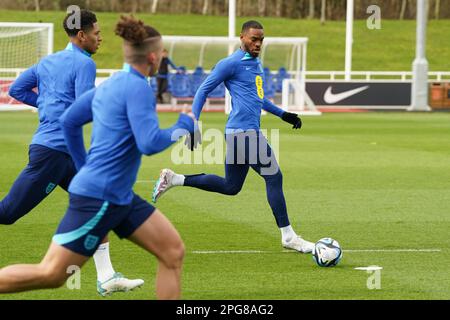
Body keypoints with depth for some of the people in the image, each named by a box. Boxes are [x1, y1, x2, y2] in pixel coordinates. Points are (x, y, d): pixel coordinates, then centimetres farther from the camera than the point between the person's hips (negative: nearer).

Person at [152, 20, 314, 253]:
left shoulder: (257, 64, 19)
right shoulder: (231, 63, -8)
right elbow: (203, 90, -7)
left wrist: (283, 114, 29)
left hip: (244, 133, 10)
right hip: (244, 131, -10)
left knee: (230, 187, 15)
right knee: (274, 178, -7)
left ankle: (173, 179, 20)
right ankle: (288, 236, 0)